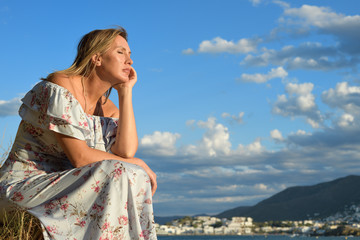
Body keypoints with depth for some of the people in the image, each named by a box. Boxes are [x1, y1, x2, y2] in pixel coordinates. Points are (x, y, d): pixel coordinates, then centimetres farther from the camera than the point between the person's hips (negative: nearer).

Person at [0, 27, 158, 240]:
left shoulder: (108, 109, 12)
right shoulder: (60, 87, -12)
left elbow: (126, 151, -9)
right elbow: (79, 157, -19)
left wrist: (126, 91, -2)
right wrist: (137, 164, -10)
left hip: (61, 185, 8)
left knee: (137, 181, -11)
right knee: (120, 176, -23)